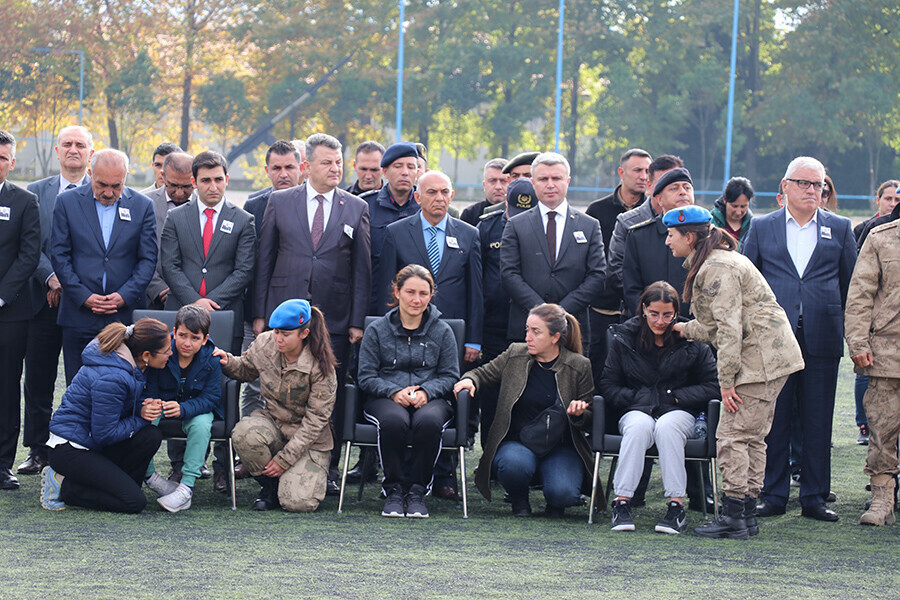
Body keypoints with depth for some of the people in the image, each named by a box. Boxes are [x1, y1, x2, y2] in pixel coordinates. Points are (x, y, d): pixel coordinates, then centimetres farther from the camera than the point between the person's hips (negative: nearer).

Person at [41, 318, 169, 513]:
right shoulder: (110, 379, -27)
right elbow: (104, 435, -22)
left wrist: (145, 408, -9)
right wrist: (141, 418, -12)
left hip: (92, 442, 9)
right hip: (69, 449, -9)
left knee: (151, 437, -14)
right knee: (134, 502, -16)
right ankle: (62, 486, -5)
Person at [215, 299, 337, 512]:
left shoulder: (321, 366, -19)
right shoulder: (264, 344, -8)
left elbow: (315, 419, -15)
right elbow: (246, 370, 15)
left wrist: (284, 459, -17)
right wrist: (228, 363, -9)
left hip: (309, 439, -4)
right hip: (273, 422, 4)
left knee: (297, 502, -23)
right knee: (244, 433, -34)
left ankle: (313, 472, 15)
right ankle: (270, 486, -5)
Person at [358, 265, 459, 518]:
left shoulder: (442, 332, 10)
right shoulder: (377, 330, 9)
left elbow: (450, 376, 8)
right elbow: (366, 377, 5)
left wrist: (426, 391, -13)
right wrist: (394, 392, -14)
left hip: (431, 399, 0)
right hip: (385, 399, 0)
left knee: (429, 421, -37)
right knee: (394, 420, -38)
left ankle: (417, 492, -20)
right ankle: (393, 490, -20)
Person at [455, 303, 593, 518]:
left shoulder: (579, 367, 1)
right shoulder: (515, 354, 5)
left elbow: (589, 416, 9)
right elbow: (484, 373, 20)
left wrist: (579, 414, -15)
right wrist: (470, 380, -4)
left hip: (560, 447, -1)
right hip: (517, 442, 1)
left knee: (562, 493, -29)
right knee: (514, 464, -35)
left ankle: (555, 506, 12)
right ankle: (519, 501, 1)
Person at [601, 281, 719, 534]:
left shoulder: (691, 341, 3)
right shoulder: (624, 338, 7)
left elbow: (713, 385, 3)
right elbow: (608, 385, 8)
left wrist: (675, 397, -6)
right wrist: (638, 397, -6)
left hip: (678, 412, -1)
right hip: (637, 411, 1)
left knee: (667, 427, -37)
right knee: (640, 426, -36)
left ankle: (676, 505, -37)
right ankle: (622, 501, -37)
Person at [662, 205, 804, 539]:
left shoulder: (718, 268, -15)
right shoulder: (712, 264, 18)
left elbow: (730, 327, -20)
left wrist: (726, 380, -19)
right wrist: (685, 330, 26)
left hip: (760, 358, -11)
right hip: (769, 357, 11)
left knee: (732, 435, -9)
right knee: (751, 437, 11)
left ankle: (734, 517, -8)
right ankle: (747, 515, 14)